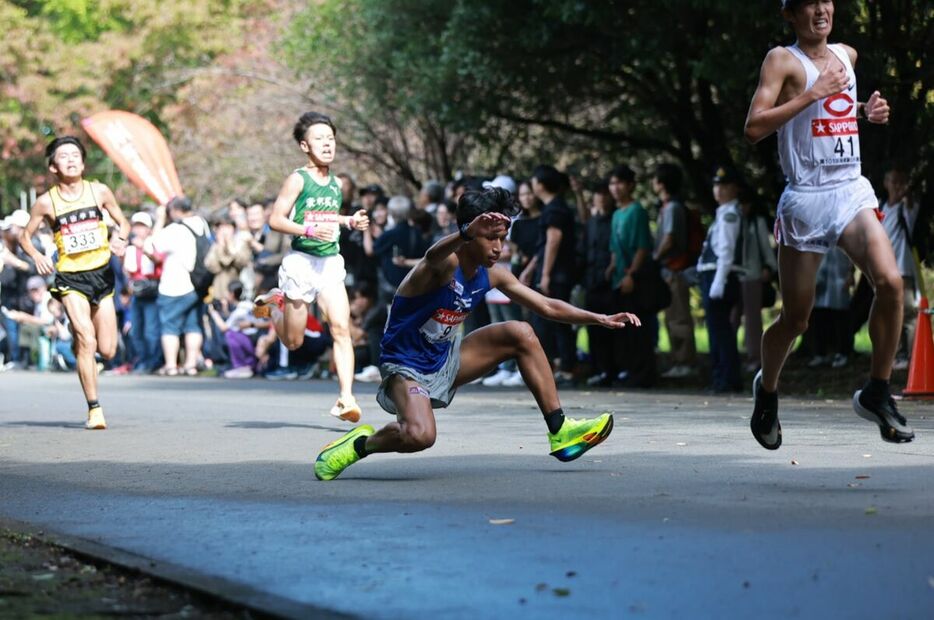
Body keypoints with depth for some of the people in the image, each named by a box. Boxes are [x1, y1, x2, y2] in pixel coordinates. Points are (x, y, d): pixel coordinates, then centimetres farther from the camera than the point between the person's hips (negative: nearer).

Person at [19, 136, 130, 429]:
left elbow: (123, 222, 12)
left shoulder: (99, 191, 0)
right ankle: (94, 409, -8)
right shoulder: (47, 202, -5)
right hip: (70, 278, -3)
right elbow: (25, 235, 7)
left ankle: (78, 335, 39)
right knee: (86, 342, -18)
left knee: (108, 351, 3)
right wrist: (36, 256, -13)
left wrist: (119, 239, -10)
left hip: (101, 274, 3)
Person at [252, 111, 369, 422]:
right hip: (301, 262, -4)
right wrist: (310, 230, -23)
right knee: (293, 341, 8)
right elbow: (275, 219, -11)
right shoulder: (298, 179, -8)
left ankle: (346, 399, -16)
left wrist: (351, 221, 10)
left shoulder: (337, 183, 11)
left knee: (341, 328, -15)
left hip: (331, 263, 4)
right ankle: (275, 302, 41)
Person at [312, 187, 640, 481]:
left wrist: (601, 319, 0)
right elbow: (433, 256, -53)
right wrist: (467, 232, -74)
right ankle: (361, 443, -1)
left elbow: (546, 306, 8)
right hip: (406, 367, -8)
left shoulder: (492, 275, -1)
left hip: (446, 359, 8)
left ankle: (560, 432, 2)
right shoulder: (446, 265, -25)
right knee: (419, 436, -34)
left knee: (521, 334, -2)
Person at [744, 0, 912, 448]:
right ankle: (767, 389, 33)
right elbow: (753, 128, -16)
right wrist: (811, 94, -19)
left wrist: (867, 111, 13)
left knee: (890, 281, -20)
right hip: (805, 197, -4)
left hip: (852, 192, 4)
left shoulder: (847, 55, 15)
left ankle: (877, 393, -7)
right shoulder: (783, 60, -5)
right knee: (795, 318, 4)